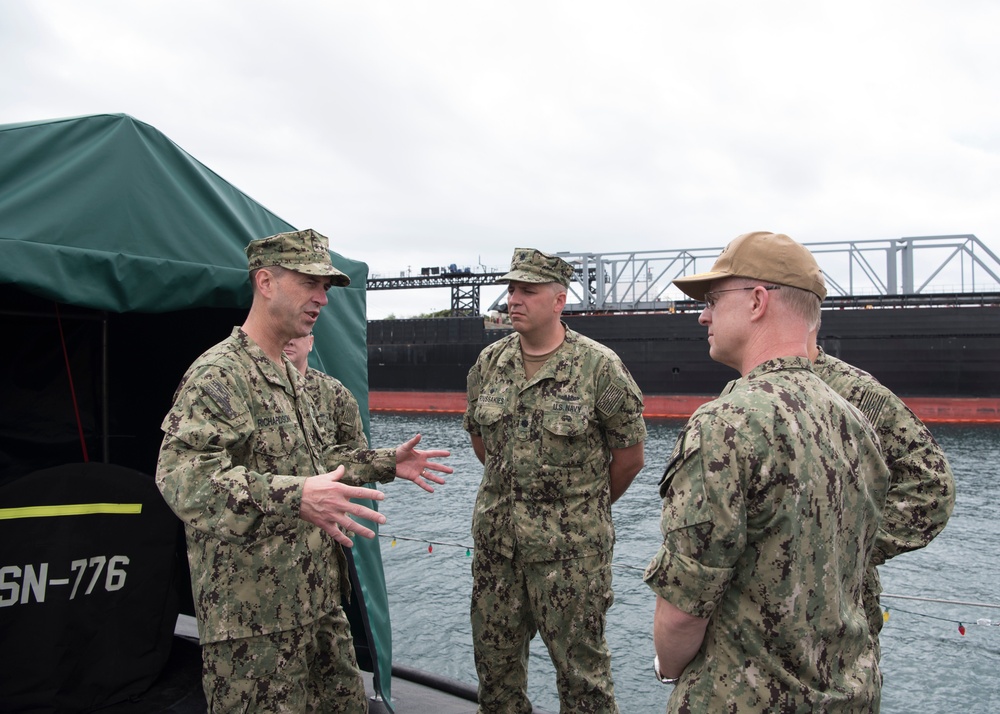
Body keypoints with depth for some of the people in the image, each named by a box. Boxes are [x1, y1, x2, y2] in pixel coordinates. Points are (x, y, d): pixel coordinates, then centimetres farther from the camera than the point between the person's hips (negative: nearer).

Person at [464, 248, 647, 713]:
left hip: (570, 549, -5)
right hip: (495, 540, 5)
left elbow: (629, 456, -4)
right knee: (495, 660, 17)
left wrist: (589, 507, 7)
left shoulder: (599, 367, -12)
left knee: (580, 666, 7)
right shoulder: (488, 363, 3)